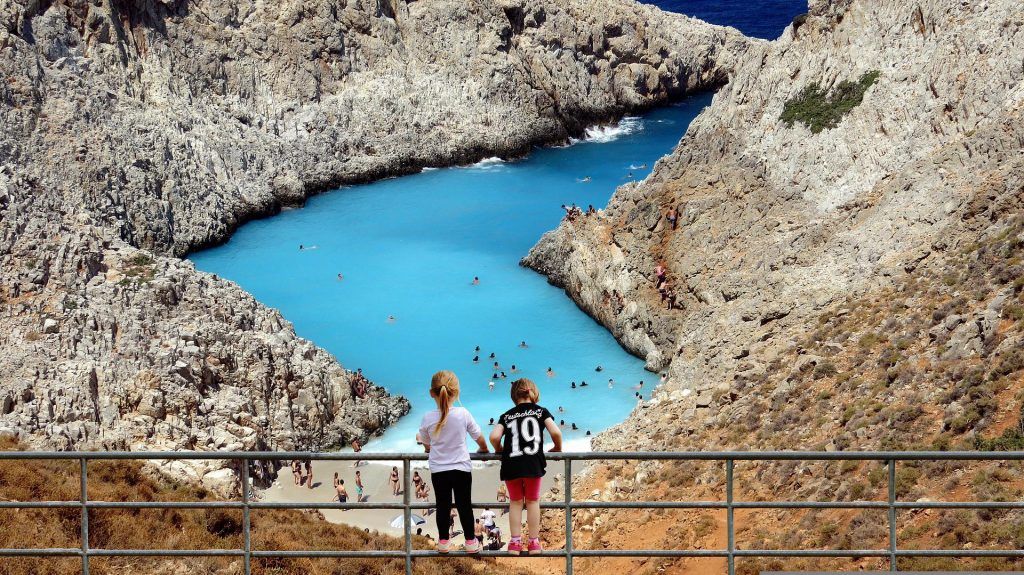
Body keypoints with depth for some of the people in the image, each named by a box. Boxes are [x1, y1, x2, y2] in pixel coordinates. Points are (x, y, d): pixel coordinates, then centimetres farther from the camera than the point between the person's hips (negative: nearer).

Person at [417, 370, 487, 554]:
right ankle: (470, 541, 17)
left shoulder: (427, 419, -10)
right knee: (464, 505, 10)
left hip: (438, 470, 1)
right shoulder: (463, 414, -13)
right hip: (461, 468, -1)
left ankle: (444, 541, 23)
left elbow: (426, 445, 5)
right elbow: (479, 438, -2)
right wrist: (483, 450, 19)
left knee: (443, 506, 13)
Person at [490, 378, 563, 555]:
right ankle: (534, 542, 15)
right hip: (533, 463, -1)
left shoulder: (507, 415, 10)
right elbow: (555, 432, -5)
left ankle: (515, 542, 11)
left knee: (515, 502, 14)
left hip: (511, 466, 1)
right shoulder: (541, 411, 7)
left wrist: (499, 450, 16)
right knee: (532, 501, 13)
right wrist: (557, 448, 14)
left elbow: (494, 436, -3)